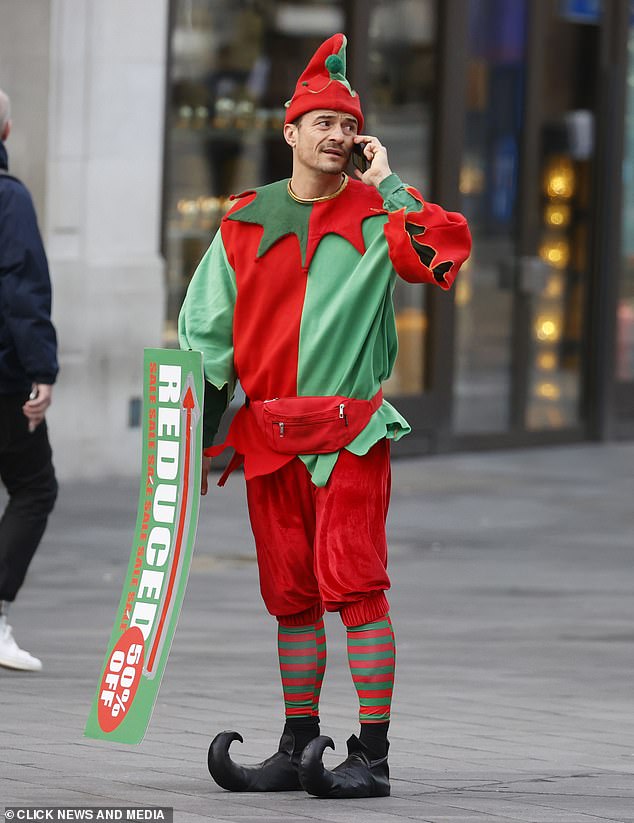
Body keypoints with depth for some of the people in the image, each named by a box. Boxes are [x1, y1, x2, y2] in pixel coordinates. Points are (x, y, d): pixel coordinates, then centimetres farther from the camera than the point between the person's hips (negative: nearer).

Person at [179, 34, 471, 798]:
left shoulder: (377, 219, 2)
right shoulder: (244, 223, 11)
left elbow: (446, 249, -20)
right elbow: (205, 331, 13)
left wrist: (387, 184, -10)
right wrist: (197, 433, 8)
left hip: (349, 431, -4)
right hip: (266, 435, 4)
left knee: (354, 585, -11)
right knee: (290, 593, 9)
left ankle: (372, 755, -8)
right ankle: (298, 748, 18)